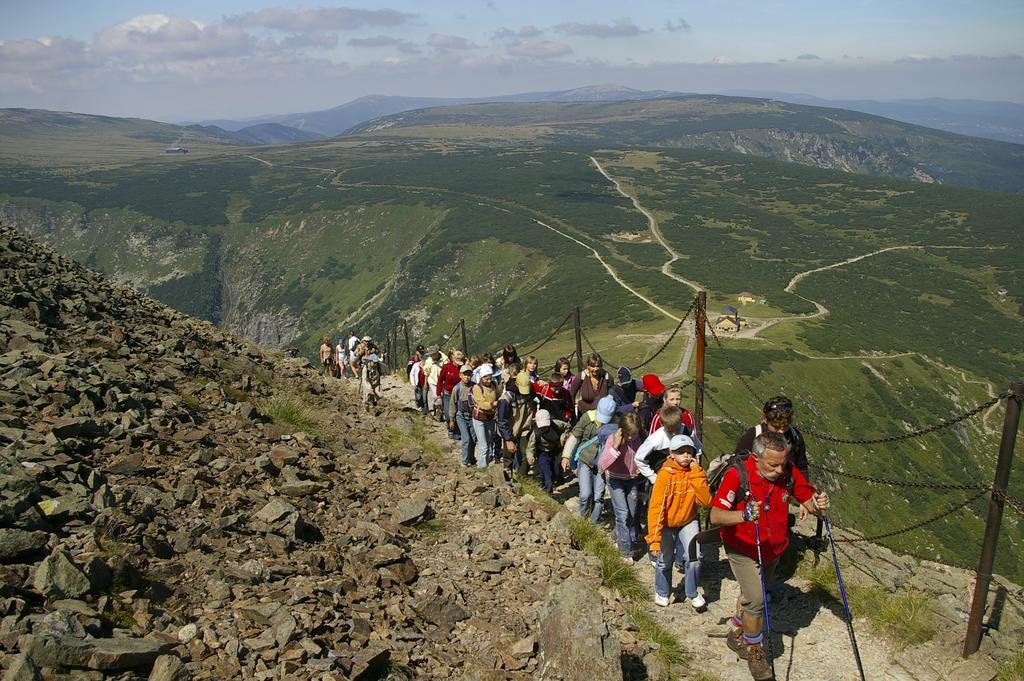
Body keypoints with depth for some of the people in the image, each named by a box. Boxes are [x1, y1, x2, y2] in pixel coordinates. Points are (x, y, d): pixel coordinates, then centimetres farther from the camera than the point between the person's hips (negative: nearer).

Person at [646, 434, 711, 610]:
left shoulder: (697, 472, -10)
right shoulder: (665, 474, -22)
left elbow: (705, 501, -22)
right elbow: (656, 507, -23)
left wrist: (696, 473, -27)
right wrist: (654, 538, -27)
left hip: (688, 521, 2)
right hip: (667, 524, -2)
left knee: (694, 558, -10)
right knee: (664, 561, 8)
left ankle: (693, 593, 17)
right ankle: (662, 592, 37)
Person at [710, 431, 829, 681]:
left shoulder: (788, 472, -19)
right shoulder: (738, 475, -31)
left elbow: (808, 500, -8)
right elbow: (715, 516, -36)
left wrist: (817, 505, -32)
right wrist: (743, 515, -54)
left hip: (773, 549, 5)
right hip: (742, 550, -5)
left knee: (753, 595, 22)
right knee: (756, 600, -14)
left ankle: (736, 635, 47)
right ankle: (754, 652, 11)